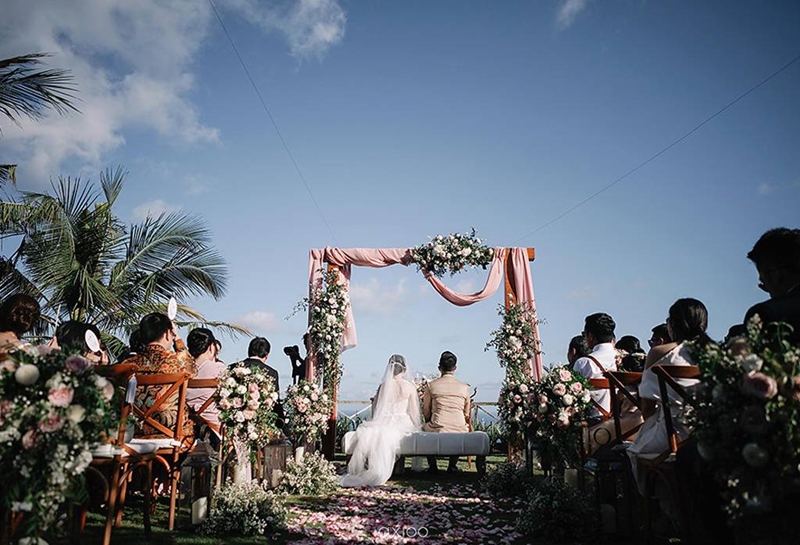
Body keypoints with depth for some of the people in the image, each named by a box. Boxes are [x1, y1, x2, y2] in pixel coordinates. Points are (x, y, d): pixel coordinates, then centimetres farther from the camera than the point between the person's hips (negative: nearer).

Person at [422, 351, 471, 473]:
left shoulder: (431, 385, 0)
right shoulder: (464, 387, 4)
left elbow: (426, 411, 8)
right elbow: (466, 414, 12)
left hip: (437, 429, -1)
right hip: (460, 430, 1)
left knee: (424, 429, 30)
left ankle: (432, 465, 29)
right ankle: (452, 466, 31)